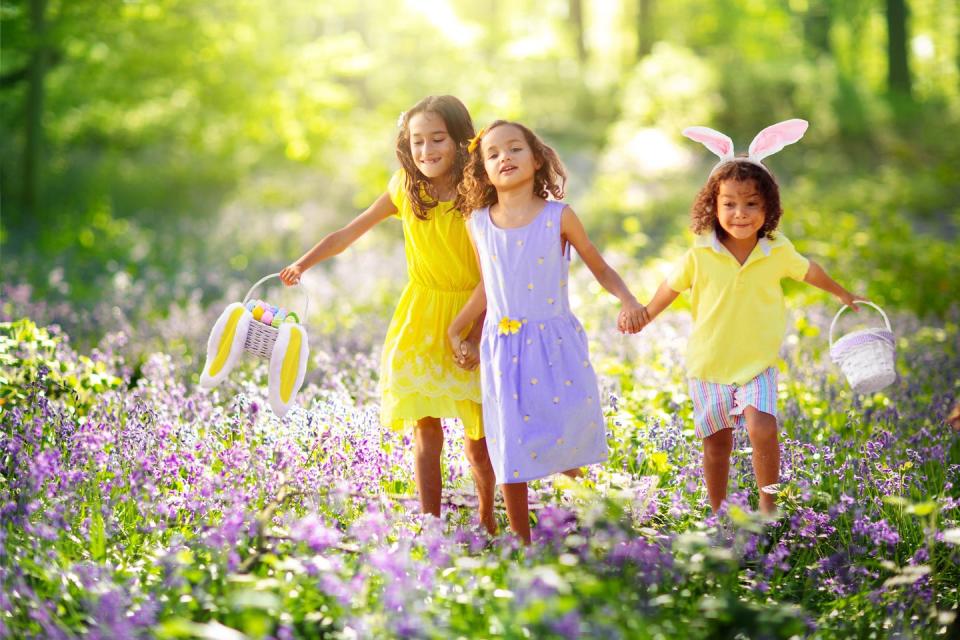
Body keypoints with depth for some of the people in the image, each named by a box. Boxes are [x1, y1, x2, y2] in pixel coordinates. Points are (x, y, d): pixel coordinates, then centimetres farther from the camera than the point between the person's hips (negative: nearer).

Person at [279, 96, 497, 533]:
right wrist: (303, 263, 3)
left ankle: (487, 522, 25)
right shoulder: (406, 190, 1)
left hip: (471, 321, -2)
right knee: (425, 432, 0)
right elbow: (350, 232, 11)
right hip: (419, 322, 2)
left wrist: (481, 336, -16)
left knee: (478, 439, 3)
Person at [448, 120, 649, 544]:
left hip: (555, 344, -2)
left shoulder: (559, 218, -5)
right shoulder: (478, 224, 2)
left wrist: (628, 300, -14)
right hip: (502, 347, 2)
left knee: (567, 439, -1)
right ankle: (521, 542, 14)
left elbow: (600, 269, 2)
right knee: (510, 450, 2)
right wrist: (455, 328, 18)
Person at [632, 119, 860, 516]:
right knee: (717, 444, 9)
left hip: (757, 364, 0)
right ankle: (717, 513, 27)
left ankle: (768, 503, -1)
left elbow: (808, 271, 13)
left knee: (762, 430, -21)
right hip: (709, 364, 0)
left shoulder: (777, 251, -8)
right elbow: (673, 286, 5)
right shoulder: (701, 254, -13)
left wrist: (841, 293, 29)